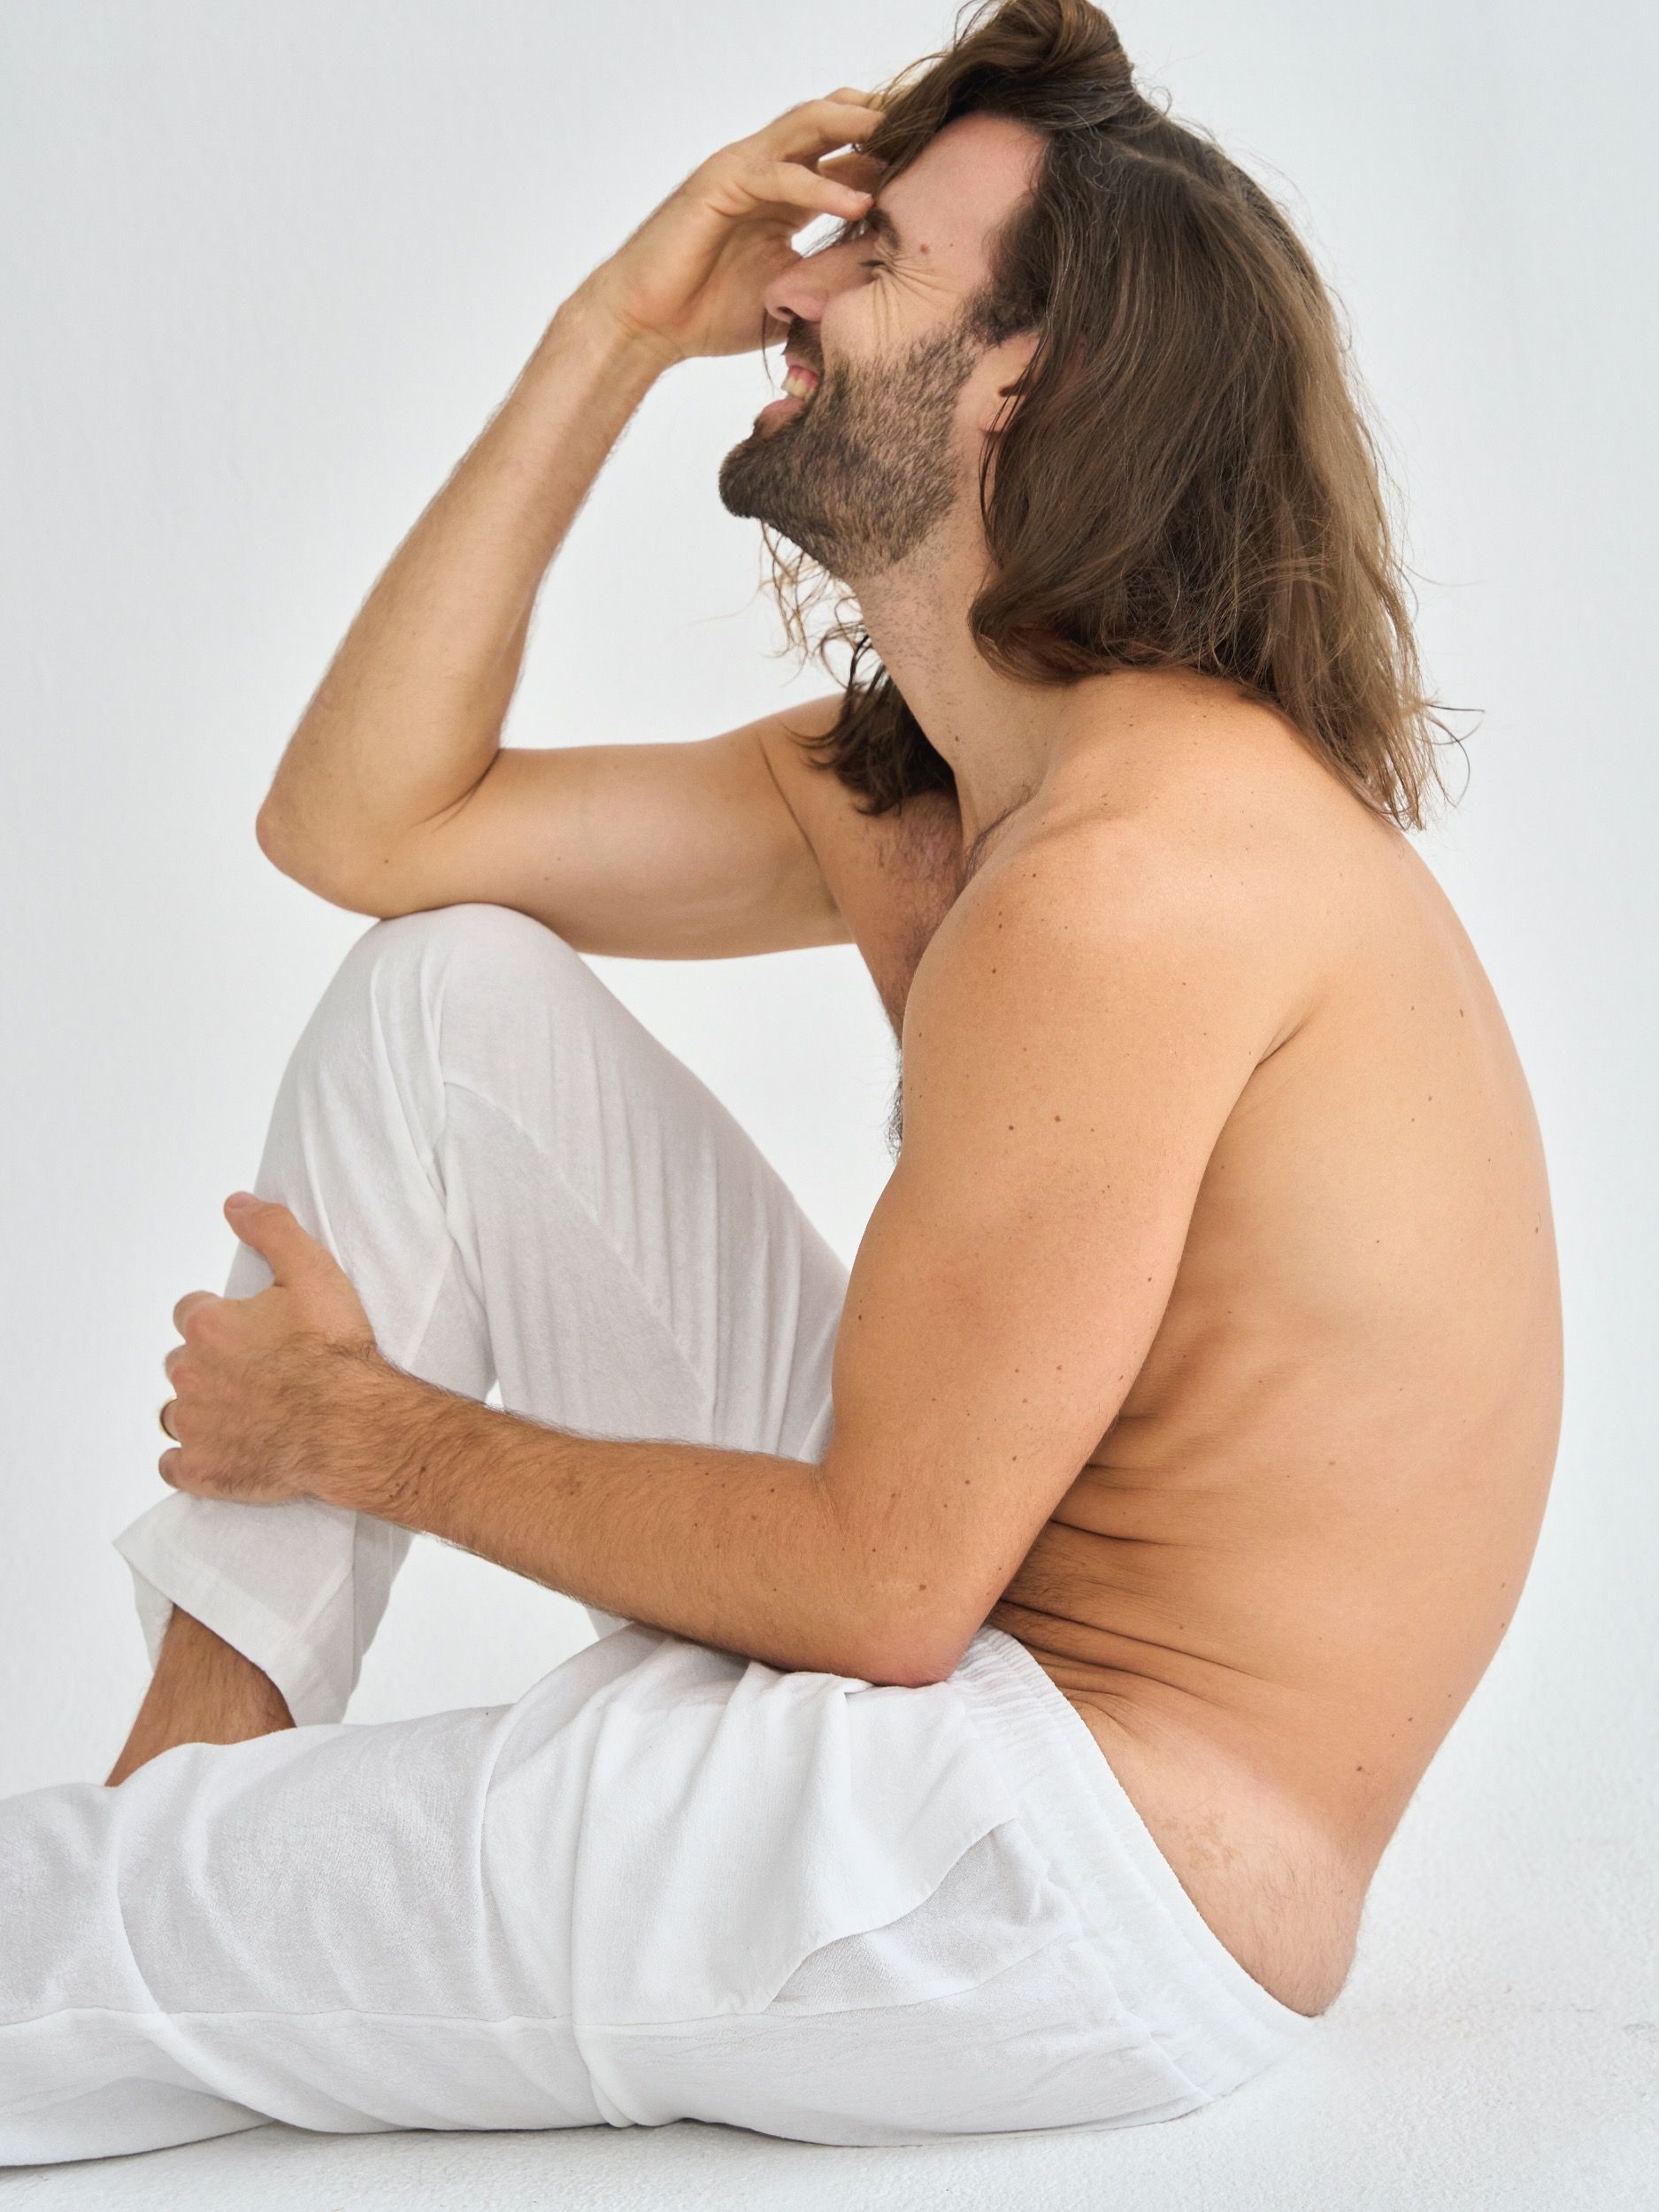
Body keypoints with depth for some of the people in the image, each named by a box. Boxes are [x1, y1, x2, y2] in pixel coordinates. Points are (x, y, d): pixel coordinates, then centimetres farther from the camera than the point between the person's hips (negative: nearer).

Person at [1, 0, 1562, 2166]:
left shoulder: (1135, 869, -25)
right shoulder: (896, 794, 7)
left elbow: (880, 1582, -23)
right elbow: (362, 822, 8)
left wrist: (368, 1437, -8)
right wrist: (609, 336, 2)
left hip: (1102, 1875, -9)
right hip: (948, 1638, 9)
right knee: (447, 992, 4)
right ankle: (200, 1772, 7)